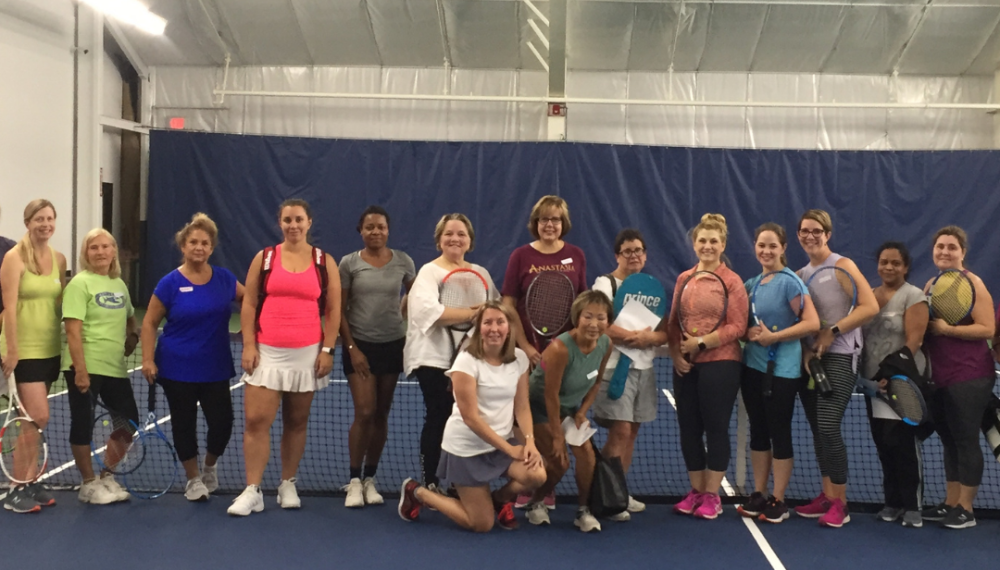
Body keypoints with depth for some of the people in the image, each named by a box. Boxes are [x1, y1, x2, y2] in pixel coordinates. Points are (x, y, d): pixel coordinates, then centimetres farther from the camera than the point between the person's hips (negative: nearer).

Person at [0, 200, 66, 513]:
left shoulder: (59, 259, 8)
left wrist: (67, 341, 10)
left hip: (50, 349, 6)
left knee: (33, 420, 12)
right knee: (38, 418, -10)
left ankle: (27, 480, 22)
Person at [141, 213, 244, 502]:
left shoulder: (224, 278, 1)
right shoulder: (170, 283, -6)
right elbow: (149, 323, -2)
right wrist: (148, 360, -10)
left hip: (216, 368, 2)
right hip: (178, 370, -2)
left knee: (222, 422, -3)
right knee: (184, 424, 8)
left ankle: (209, 467, 28)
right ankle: (193, 478, 29)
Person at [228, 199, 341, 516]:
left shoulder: (324, 262, 4)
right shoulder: (264, 258, 5)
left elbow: (333, 309, 3)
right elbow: (249, 304, 5)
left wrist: (327, 349, -4)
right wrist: (248, 345, -4)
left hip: (307, 353, 0)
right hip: (267, 352, 0)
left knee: (296, 422, 9)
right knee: (256, 420, -5)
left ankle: (288, 485, 21)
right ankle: (252, 491, 1)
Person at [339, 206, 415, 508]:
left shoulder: (403, 262, 1)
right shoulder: (349, 263, -3)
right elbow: (339, 310, -2)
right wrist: (352, 348, -9)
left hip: (393, 345, 2)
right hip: (359, 345, -2)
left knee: (381, 414, 8)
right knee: (364, 413, -9)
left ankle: (370, 479, 19)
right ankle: (354, 481, 5)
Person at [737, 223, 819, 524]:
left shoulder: (790, 282, -10)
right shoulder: (752, 283, 10)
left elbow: (812, 323, -18)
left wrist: (773, 337, -19)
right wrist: (748, 332, -5)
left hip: (782, 370, -7)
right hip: (752, 366, 7)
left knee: (779, 432, 2)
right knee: (757, 431, 12)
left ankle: (778, 501, 13)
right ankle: (758, 494, 23)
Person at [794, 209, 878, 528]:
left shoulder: (842, 265, -4)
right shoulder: (800, 275, 13)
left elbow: (870, 307, -14)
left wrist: (832, 332, -19)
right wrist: (805, 349, -4)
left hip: (839, 356, -6)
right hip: (808, 358, 6)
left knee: (829, 428, -14)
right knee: (817, 430, 8)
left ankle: (840, 504, -2)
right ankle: (826, 496, 17)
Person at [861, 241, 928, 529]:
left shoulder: (913, 296, -6)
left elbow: (914, 340, -14)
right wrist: (864, 375, 2)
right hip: (874, 382, 6)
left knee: (904, 444, -5)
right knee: (884, 445, 9)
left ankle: (912, 506, 5)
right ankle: (893, 502, 18)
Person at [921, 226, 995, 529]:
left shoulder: (972, 283, -8)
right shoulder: (930, 285, 12)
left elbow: (987, 329, -17)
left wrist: (947, 329, -20)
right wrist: (926, 328, 2)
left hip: (969, 378, -7)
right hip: (939, 378, 7)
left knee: (966, 439, -1)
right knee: (949, 440, 12)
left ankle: (966, 510, 7)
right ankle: (950, 503, 21)